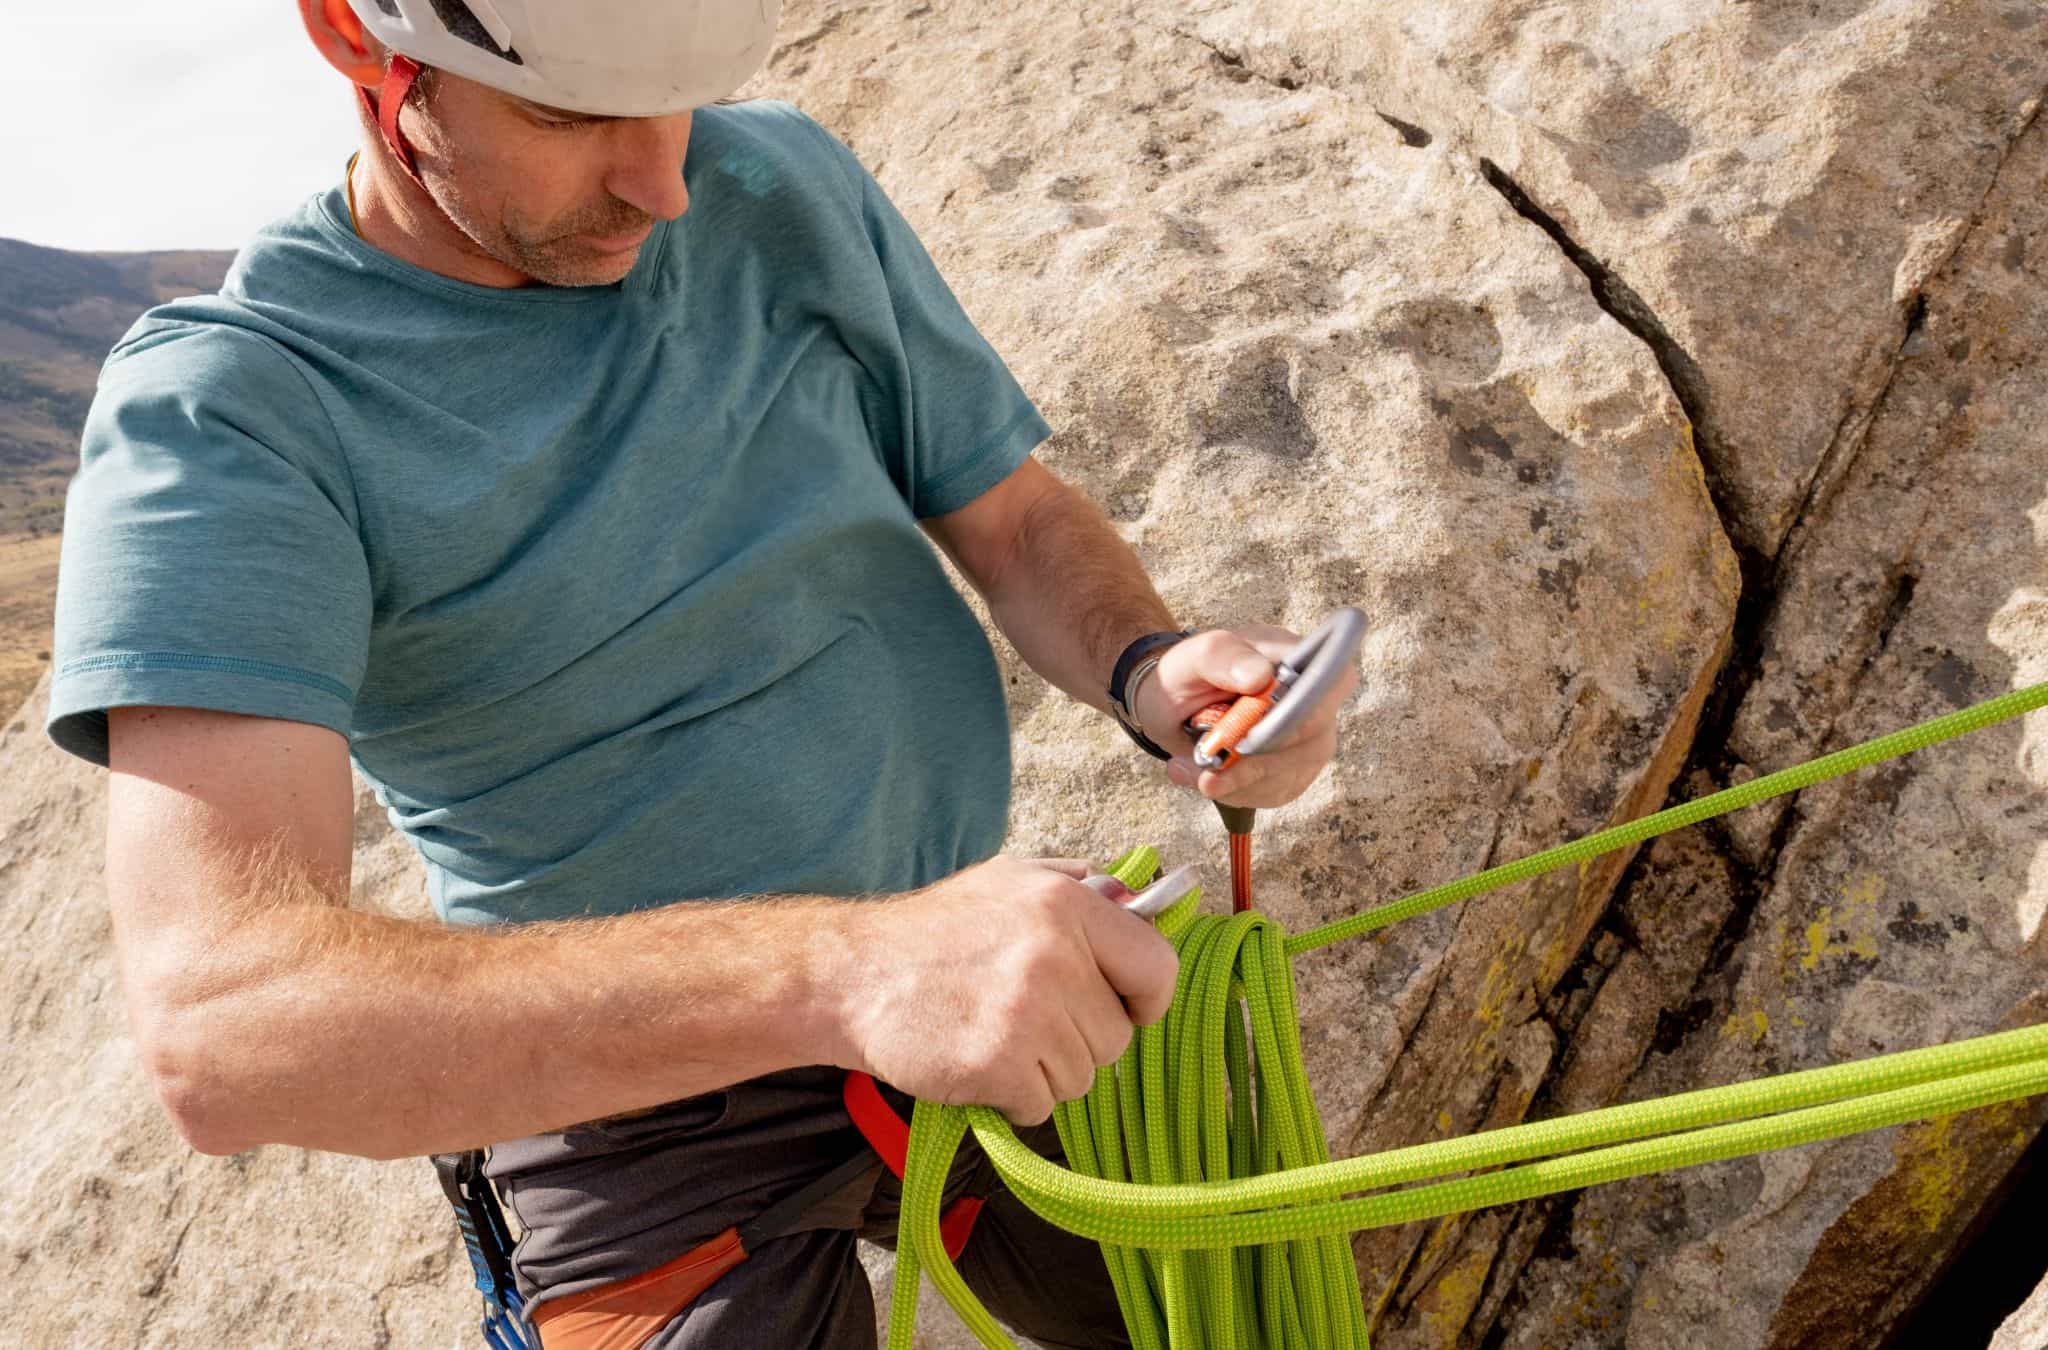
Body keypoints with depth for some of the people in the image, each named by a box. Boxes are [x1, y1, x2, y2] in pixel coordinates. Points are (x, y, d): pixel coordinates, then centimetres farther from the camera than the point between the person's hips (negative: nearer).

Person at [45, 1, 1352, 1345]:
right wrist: (842, 969, -47)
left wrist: (1150, 666, -22)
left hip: (976, 997, 5)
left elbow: (1018, 517, 3)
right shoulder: (225, 412, -19)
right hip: (663, 1122, -4)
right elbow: (220, 1026, -33)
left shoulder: (787, 185, -5)